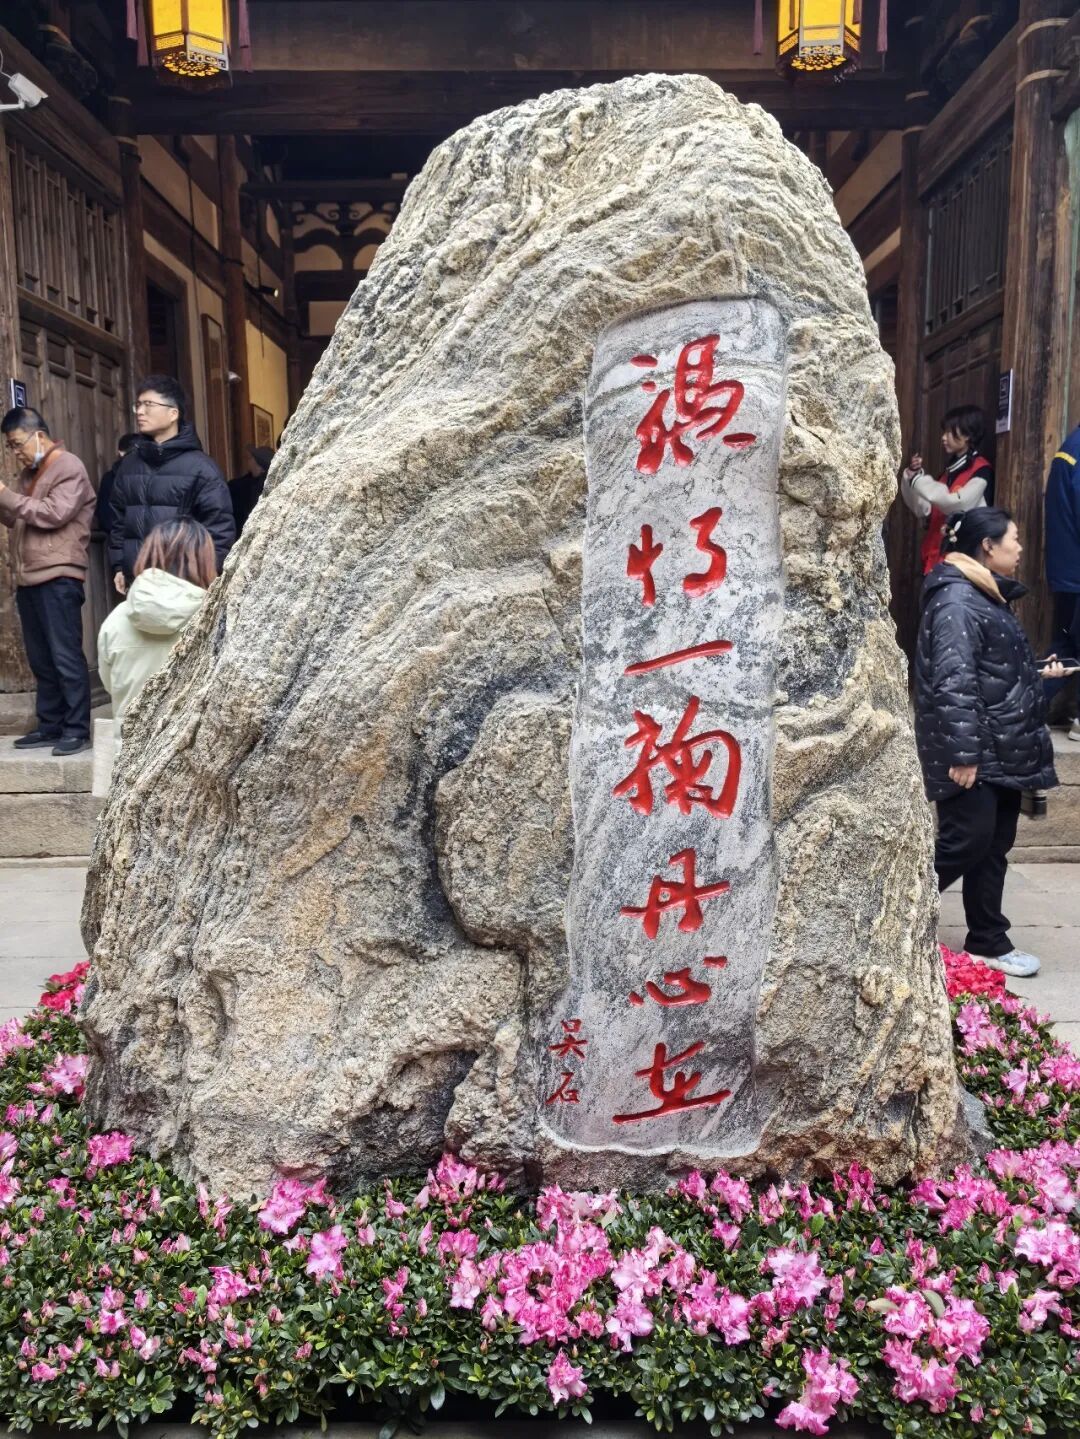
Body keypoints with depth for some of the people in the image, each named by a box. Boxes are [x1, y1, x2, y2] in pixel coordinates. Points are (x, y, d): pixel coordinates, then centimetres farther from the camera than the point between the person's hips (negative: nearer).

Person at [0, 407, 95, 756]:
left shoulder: (69, 467, -5)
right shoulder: (30, 472, 22)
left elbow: (55, 514, -17)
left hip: (58, 578, -9)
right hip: (29, 579, 9)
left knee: (65, 657, -7)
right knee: (41, 660, 10)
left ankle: (76, 729, -2)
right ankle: (50, 726, 16)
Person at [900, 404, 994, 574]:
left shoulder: (981, 470, -5)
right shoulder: (951, 469, 19)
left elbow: (959, 504, -21)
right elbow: (925, 510, 16)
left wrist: (919, 479, -12)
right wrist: (913, 475, 3)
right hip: (936, 554, 8)